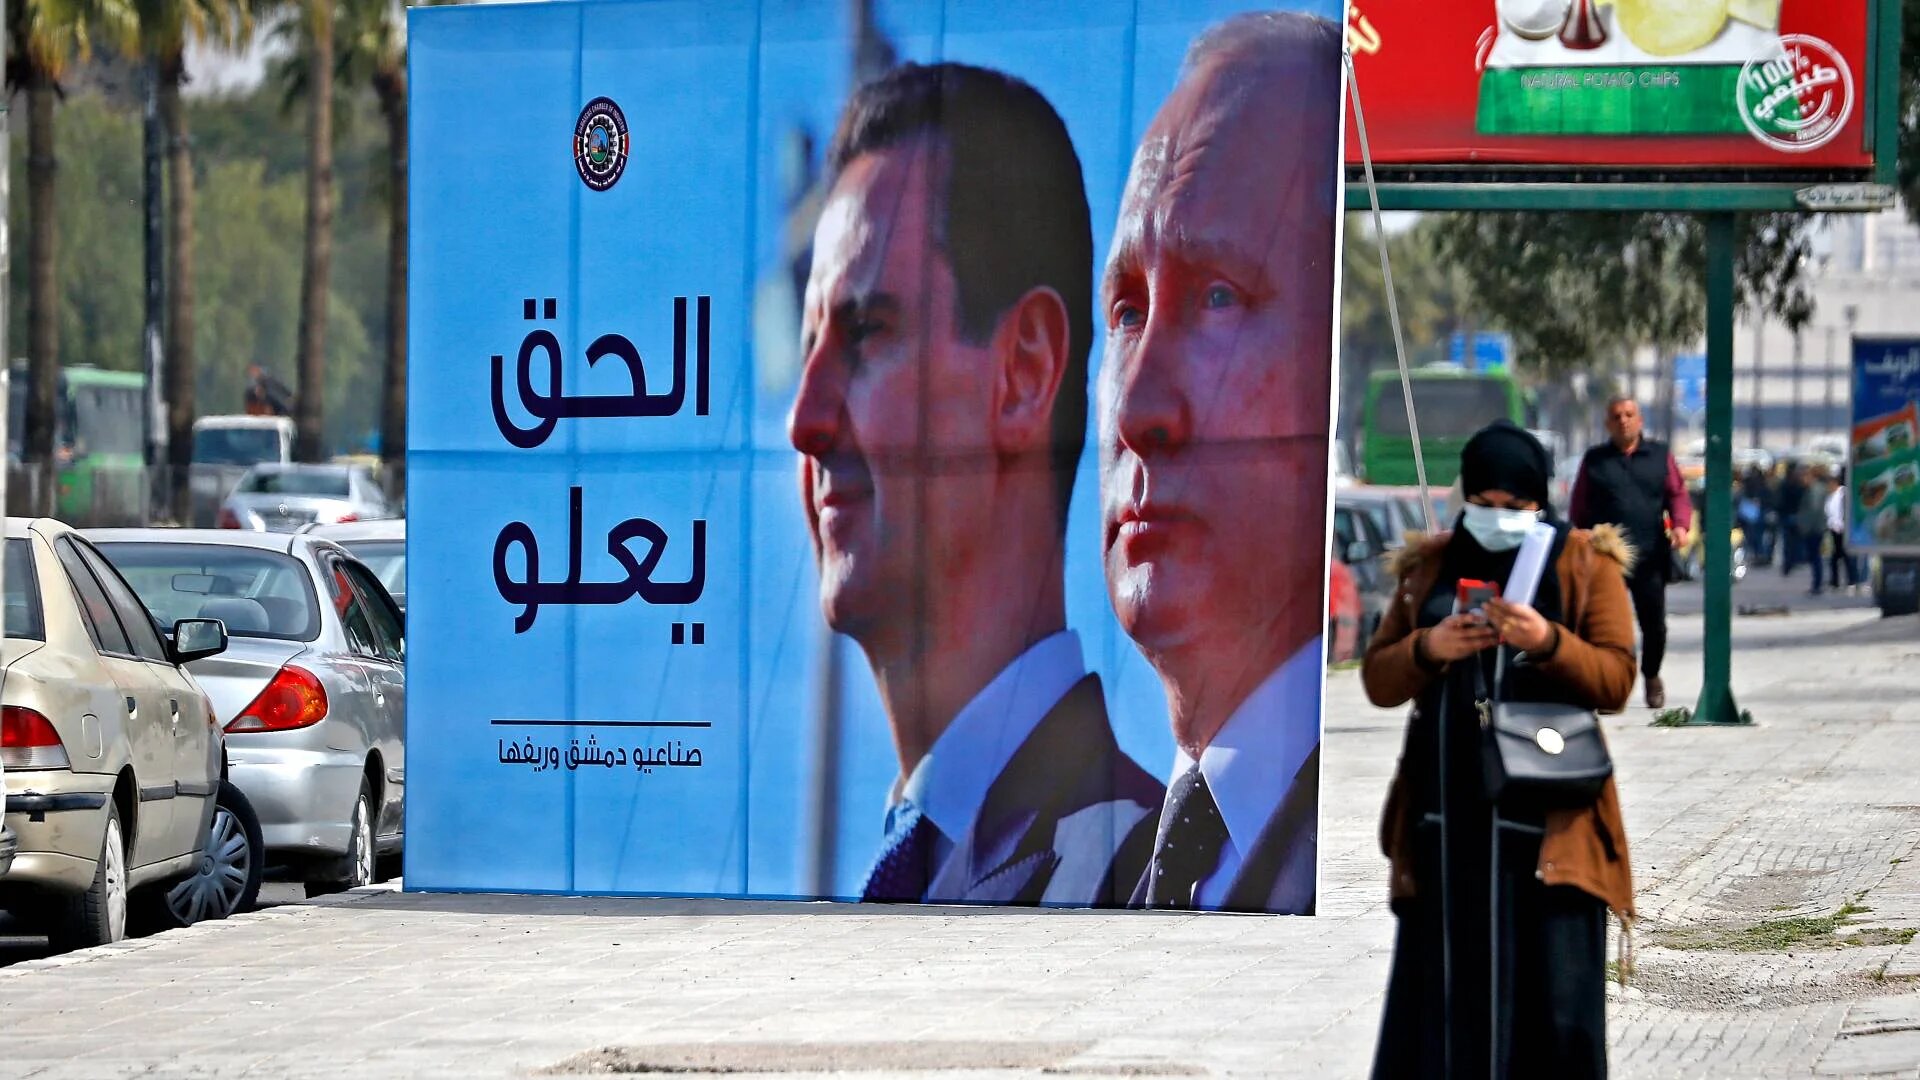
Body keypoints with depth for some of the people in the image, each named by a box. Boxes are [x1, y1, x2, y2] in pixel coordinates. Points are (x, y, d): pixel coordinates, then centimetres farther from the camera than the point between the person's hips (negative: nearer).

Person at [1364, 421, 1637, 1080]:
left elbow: (1617, 681, -3)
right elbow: (1377, 680, 10)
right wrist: (1427, 649, -10)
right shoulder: (1428, 567, 13)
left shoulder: (1587, 564, 4)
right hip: (1446, 814, 3)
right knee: (1443, 987, 1)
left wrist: (1548, 642, -20)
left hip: (1545, 816, -3)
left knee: (1548, 993, -7)